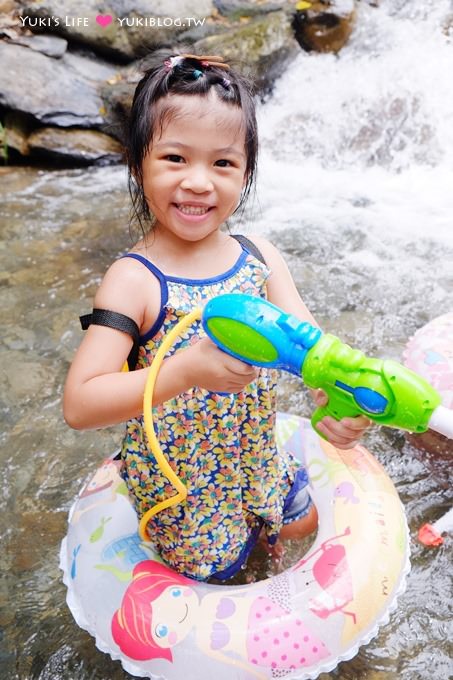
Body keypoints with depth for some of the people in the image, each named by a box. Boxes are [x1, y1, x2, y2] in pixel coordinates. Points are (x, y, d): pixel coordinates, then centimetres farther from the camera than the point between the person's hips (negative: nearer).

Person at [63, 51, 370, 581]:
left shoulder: (260, 258, -12)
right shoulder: (134, 280, -28)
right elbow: (79, 405, -33)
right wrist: (186, 370, -47)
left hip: (257, 455, 5)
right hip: (179, 484, -4)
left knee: (301, 523, 26)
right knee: (215, 568, 18)